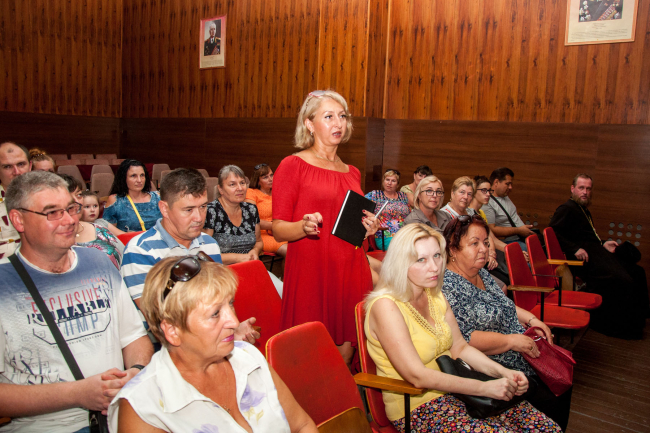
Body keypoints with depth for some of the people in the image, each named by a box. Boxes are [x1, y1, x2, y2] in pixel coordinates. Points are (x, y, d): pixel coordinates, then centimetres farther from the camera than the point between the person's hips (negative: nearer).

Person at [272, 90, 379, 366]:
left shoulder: (352, 172, 17)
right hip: (311, 273, -5)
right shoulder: (293, 165, -1)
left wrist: (367, 228, 5)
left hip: (351, 273, 5)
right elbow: (278, 230, -5)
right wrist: (305, 226, -24)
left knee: (346, 352, 6)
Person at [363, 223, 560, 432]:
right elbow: (417, 376, -23)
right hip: (416, 408, -7)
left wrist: (503, 373, -6)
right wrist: (484, 387, -23)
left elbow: (460, 348, 10)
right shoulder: (386, 306, -19)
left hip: (453, 389, 7)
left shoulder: (435, 295, 6)